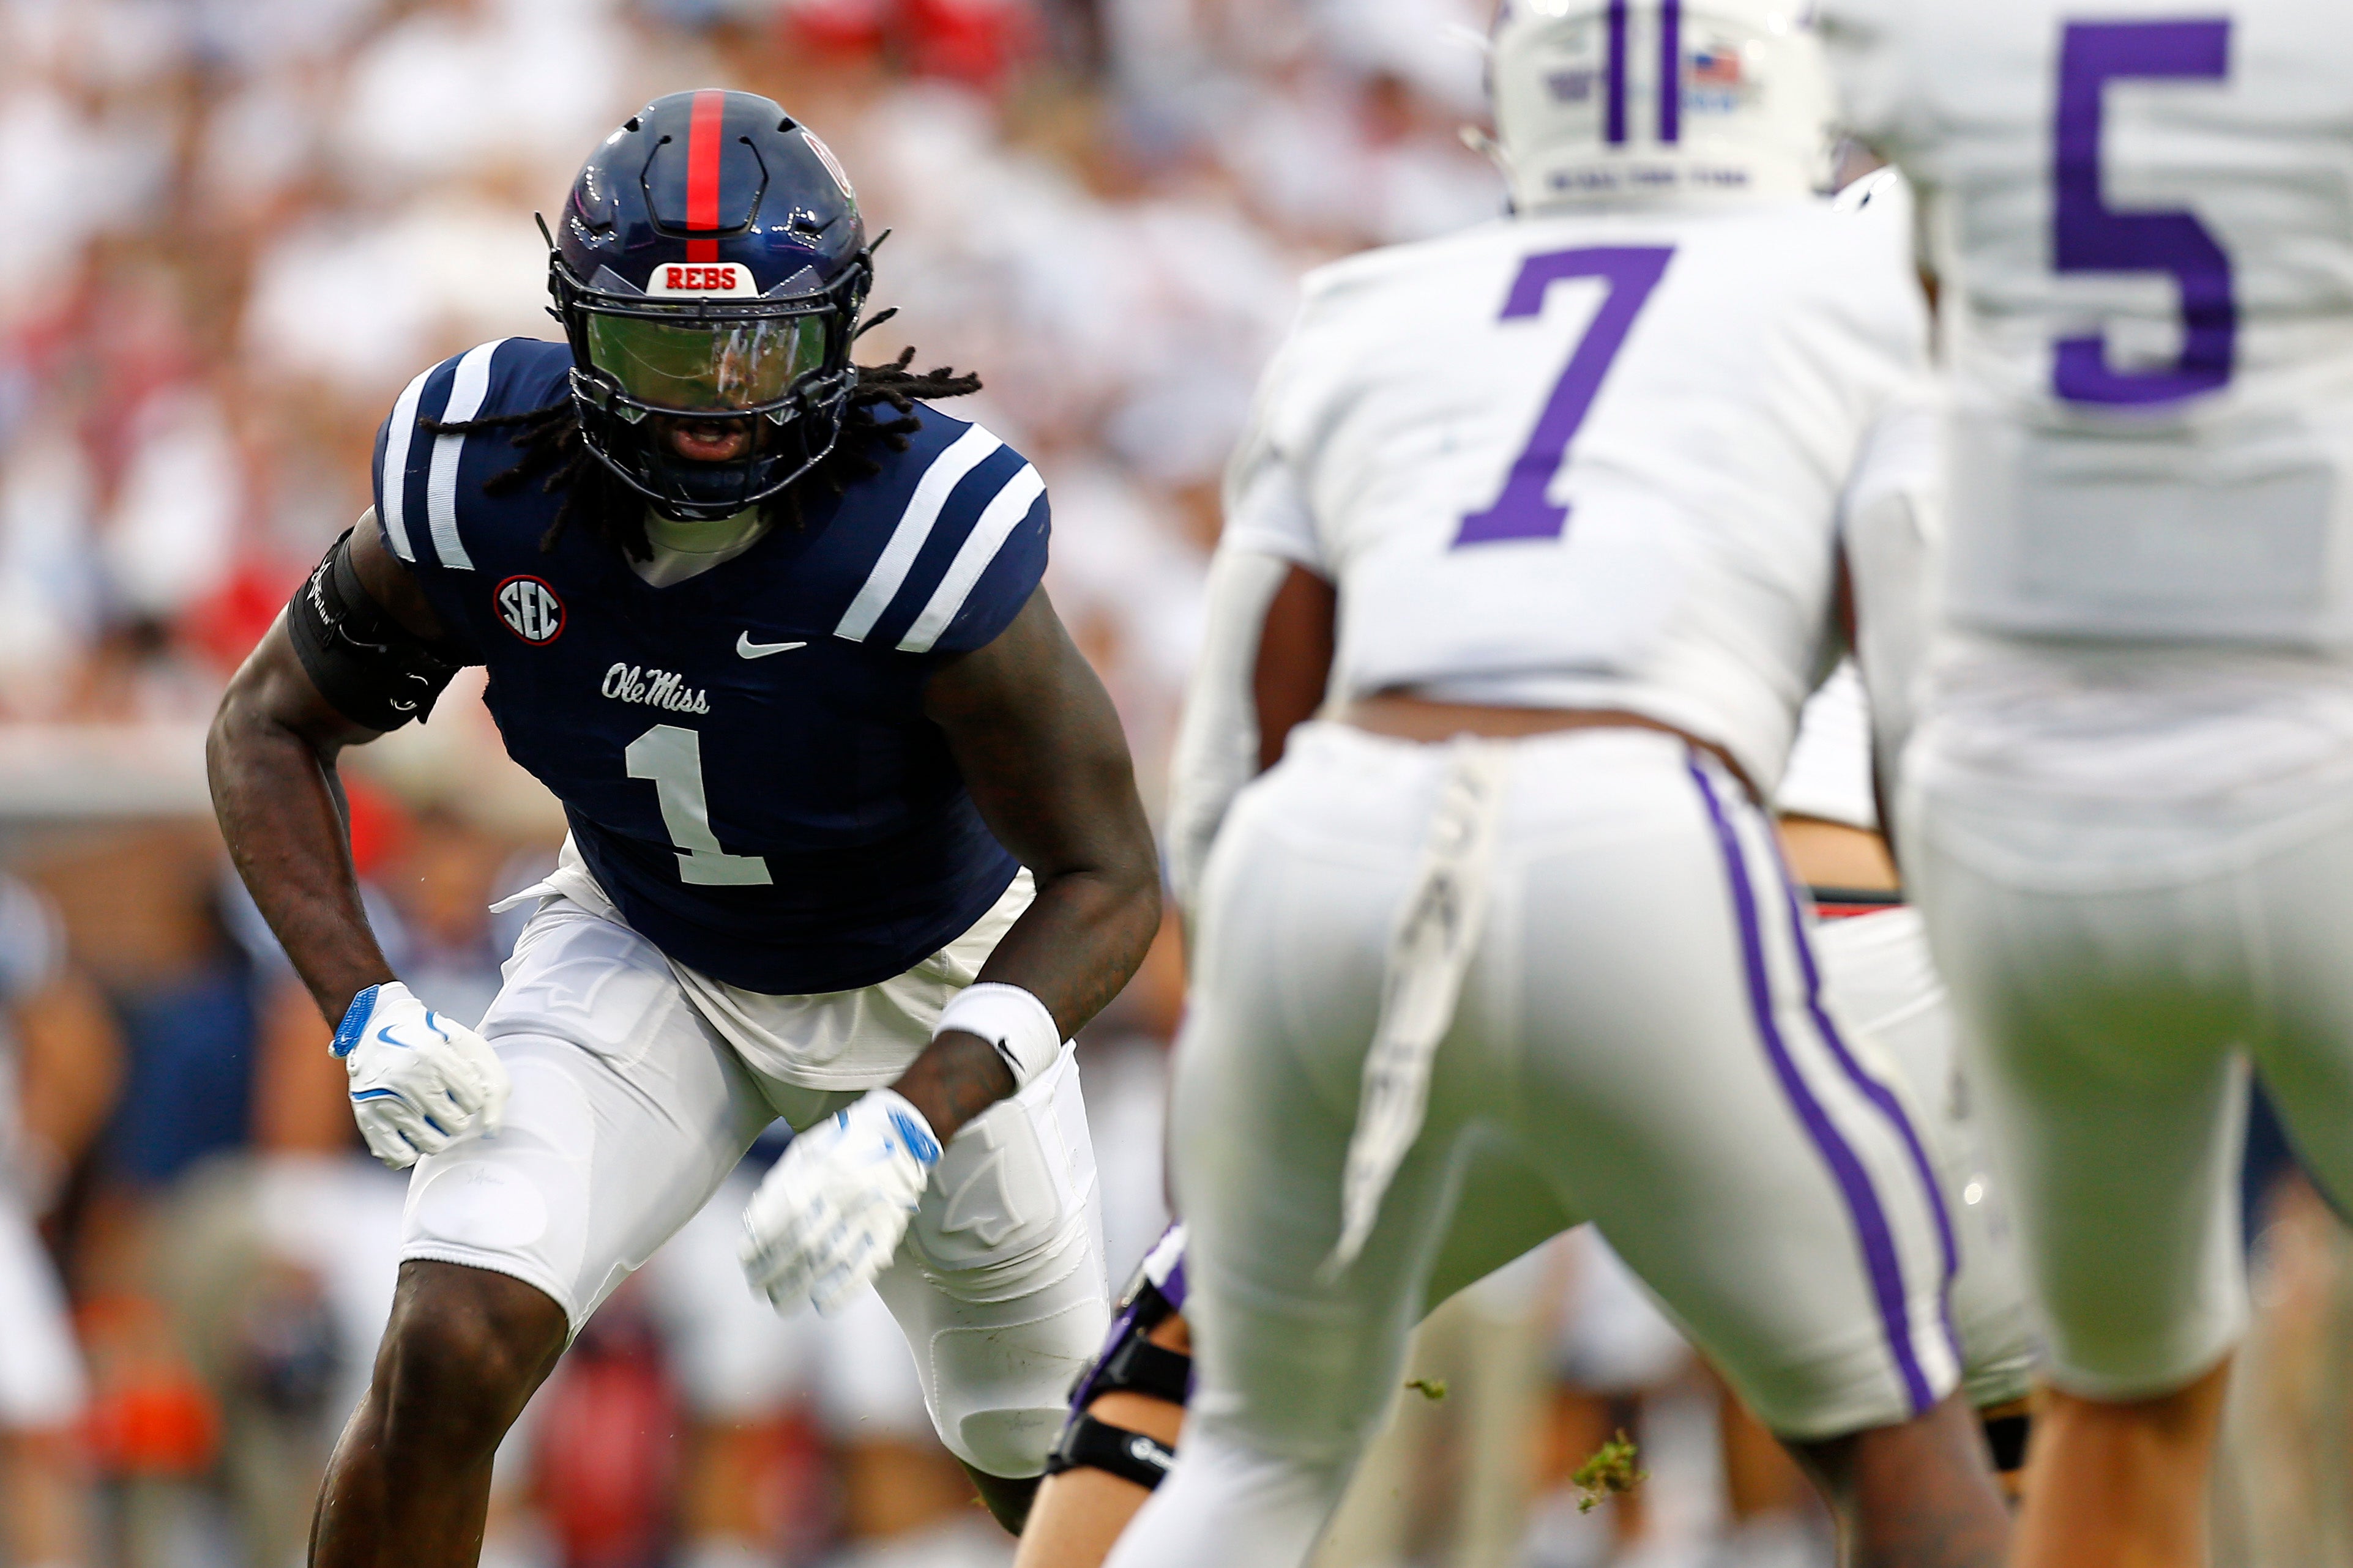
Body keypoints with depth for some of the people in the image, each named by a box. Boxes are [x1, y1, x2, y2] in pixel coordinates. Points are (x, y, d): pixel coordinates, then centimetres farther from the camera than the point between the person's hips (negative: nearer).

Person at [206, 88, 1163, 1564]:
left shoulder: (927, 539, -35)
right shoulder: (487, 491, -25)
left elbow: (1107, 878, -26)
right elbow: (275, 726, -8)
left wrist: (909, 1126, -37)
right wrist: (364, 1009, -22)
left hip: (929, 985, -1)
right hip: (644, 956, 1)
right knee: (448, 1357, -22)